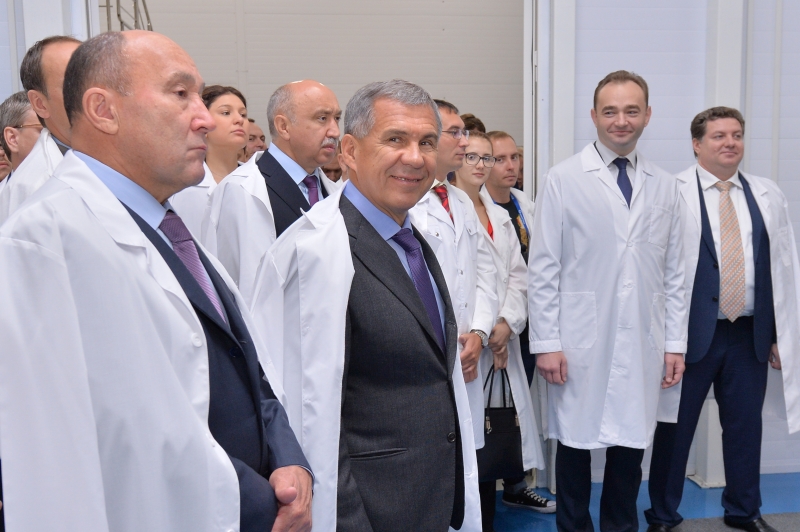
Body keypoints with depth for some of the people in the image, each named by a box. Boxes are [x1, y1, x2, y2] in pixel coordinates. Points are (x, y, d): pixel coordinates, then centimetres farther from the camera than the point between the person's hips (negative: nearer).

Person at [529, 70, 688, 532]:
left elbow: (674, 272, 10)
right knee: (575, 445, 8)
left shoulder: (666, 186, 8)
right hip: (580, 344, -3)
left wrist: (676, 342, 6)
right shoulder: (564, 179, -3)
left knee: (631, 449, 11)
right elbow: (543, 269, -5)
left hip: (642, 344, 3)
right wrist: (546, 342, -8)